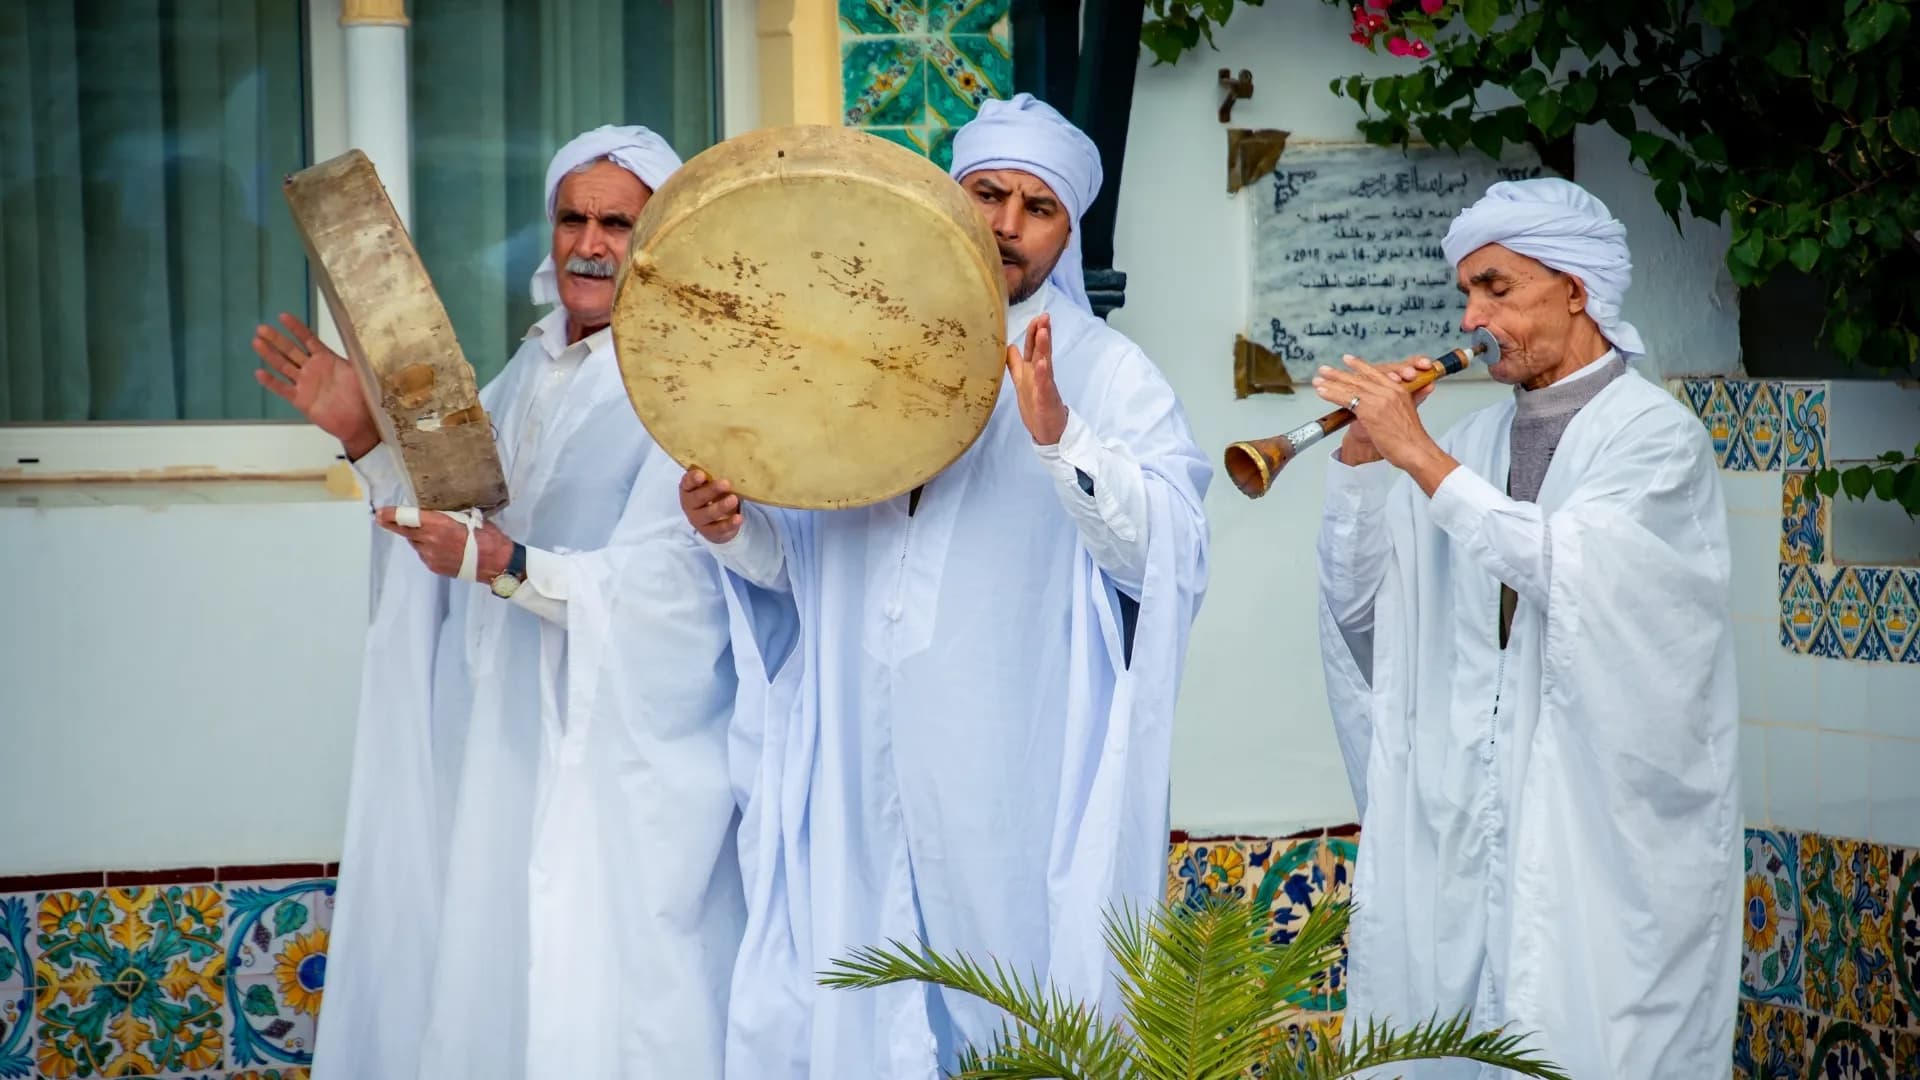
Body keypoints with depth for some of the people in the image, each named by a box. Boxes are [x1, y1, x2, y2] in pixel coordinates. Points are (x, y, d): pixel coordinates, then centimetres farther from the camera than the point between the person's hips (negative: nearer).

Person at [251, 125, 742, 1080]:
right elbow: (453, 522, 14)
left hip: (617, 766, -7)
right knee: (480, 988, 12)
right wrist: (365, 439, 3)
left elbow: (656, 590, -20)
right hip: (501, 750, 7)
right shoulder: (530, 374, 12)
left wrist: (503, 563, -28)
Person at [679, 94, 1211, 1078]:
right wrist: (731, 525, -5)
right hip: (859, 785, 4)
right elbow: (794, 557, 17)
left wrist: (1061, 437, -27)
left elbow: (1171, 556, -13)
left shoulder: (1106, 374, 1)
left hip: (1018, 788, -3)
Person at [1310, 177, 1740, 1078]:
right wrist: (1363, 458, -2)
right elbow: (1359, 606, 10)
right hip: (1457, 830, 6)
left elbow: (1571, 569, -23)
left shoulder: (1653, 435, -5)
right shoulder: (1475, 441, 12)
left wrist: (1420, 456, -20)